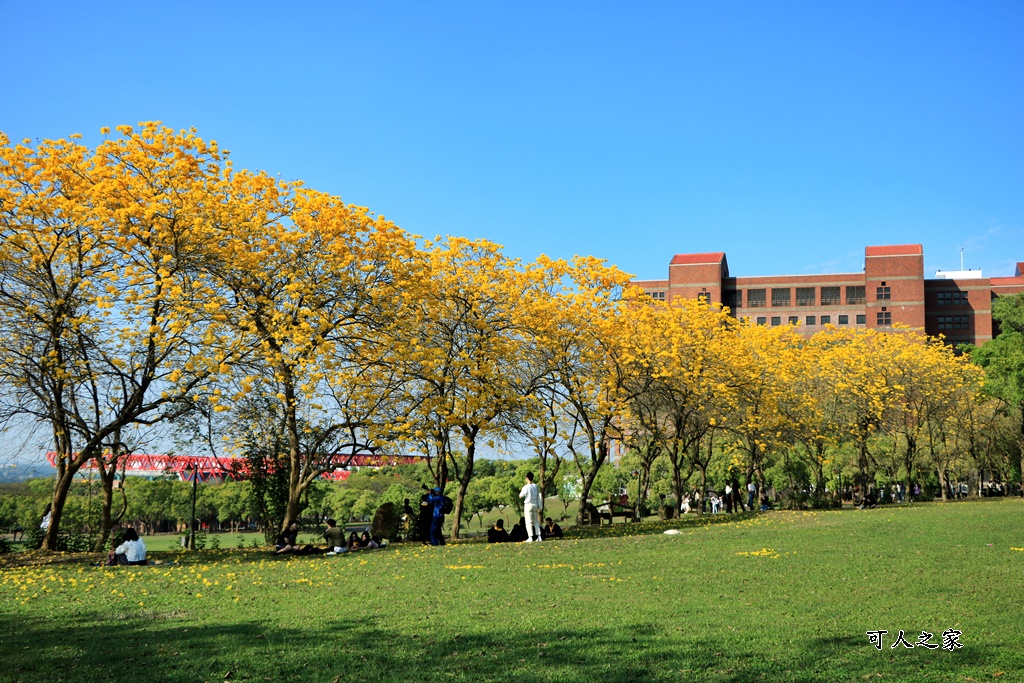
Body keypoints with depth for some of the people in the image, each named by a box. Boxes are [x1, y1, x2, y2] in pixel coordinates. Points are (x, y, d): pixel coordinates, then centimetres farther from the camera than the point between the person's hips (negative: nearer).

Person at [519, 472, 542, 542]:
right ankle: (538, 536, 9)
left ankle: (530, 537, -7)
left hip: (528, 505, -5)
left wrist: (522, 488, 8)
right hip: (535, 505, 5)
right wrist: (539, 507, 13)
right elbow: (538, 497, 7)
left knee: (529, 522, -2)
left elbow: (520, 496, -5)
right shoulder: (536, 486, 3)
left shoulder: (526, 487, -13)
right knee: (536, 521, 12)